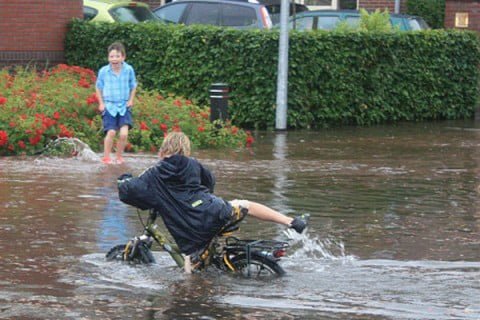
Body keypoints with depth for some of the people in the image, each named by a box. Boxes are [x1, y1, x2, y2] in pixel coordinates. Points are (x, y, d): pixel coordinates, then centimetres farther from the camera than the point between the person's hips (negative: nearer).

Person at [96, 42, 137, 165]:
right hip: (109, 106, -1)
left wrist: (131, 100, 2)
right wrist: (101, 103, 3)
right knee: (111, 132, -10)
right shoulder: (103, 71, -6)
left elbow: (133, 86, 11)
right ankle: (106, 157, 9)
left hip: (124, 106, 1)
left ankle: (119, 156, 11)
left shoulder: (129, 70, -4)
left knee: (124, 133, -12)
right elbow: (99, 87, 9)